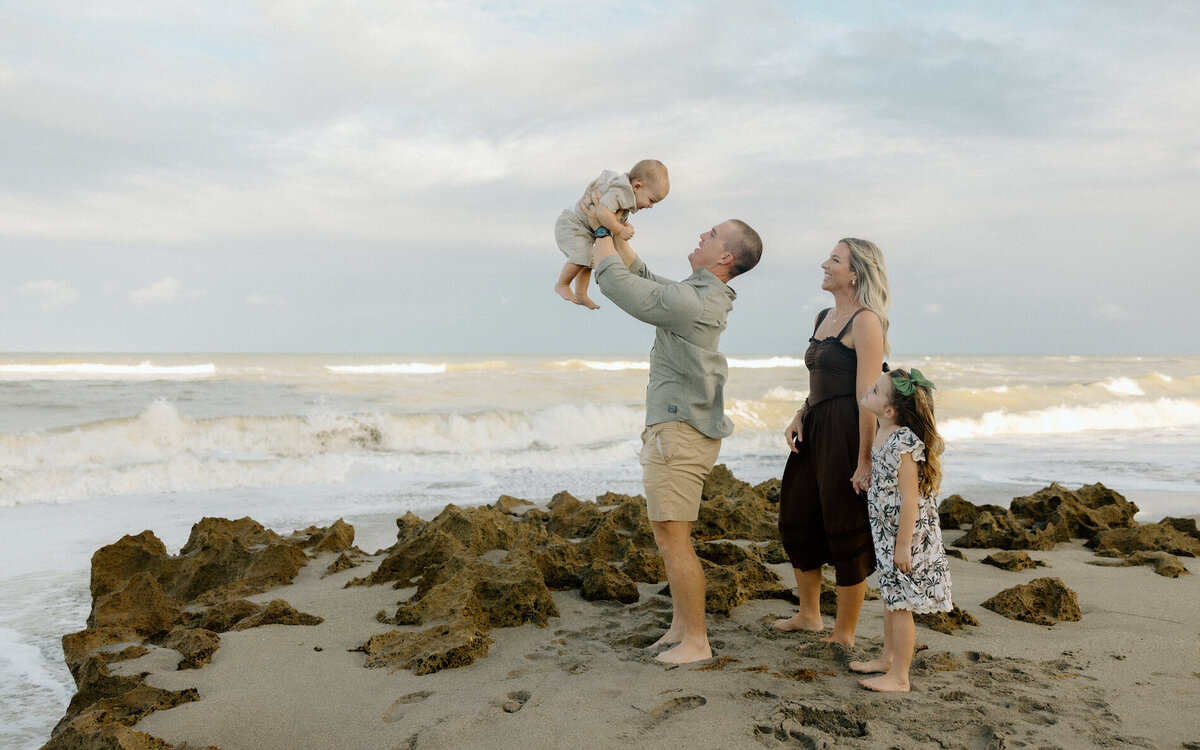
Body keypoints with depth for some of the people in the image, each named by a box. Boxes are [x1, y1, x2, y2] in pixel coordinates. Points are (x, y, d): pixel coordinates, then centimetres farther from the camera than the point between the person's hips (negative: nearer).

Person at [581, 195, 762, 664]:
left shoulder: (691, 302, -20)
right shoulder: (703, 295, 11)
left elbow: (615, 281, -16)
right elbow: (639, 277, 22)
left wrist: (601, 230, -1)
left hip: (679, 430, -10)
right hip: (675, 426, 10)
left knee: (672, 536, -5)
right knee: (666, 530, 16)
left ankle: (696, 641, 3)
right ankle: (680, 627, 25)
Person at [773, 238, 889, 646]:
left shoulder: (865, 321, -13)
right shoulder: (823, 318, 14)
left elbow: (868, 396, -18)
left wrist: (864, 460, -21)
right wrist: (799, 414, 4)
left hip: (847, 431, -9)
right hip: (815, 429, 9)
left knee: (846, 532, 2)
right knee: (796, 521, 17)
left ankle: (844, 634, 17)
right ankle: (809, 615, 35)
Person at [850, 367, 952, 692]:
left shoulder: (904, 443, -25)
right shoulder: (883, 435, 4)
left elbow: (909, 498, -24)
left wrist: (904, 545, -21)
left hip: (906, 534, -9)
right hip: (886, 533, 9)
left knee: (899, 603, 0)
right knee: (889, 596, 21)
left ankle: (899, 677, 10)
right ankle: (888, 658, 36)